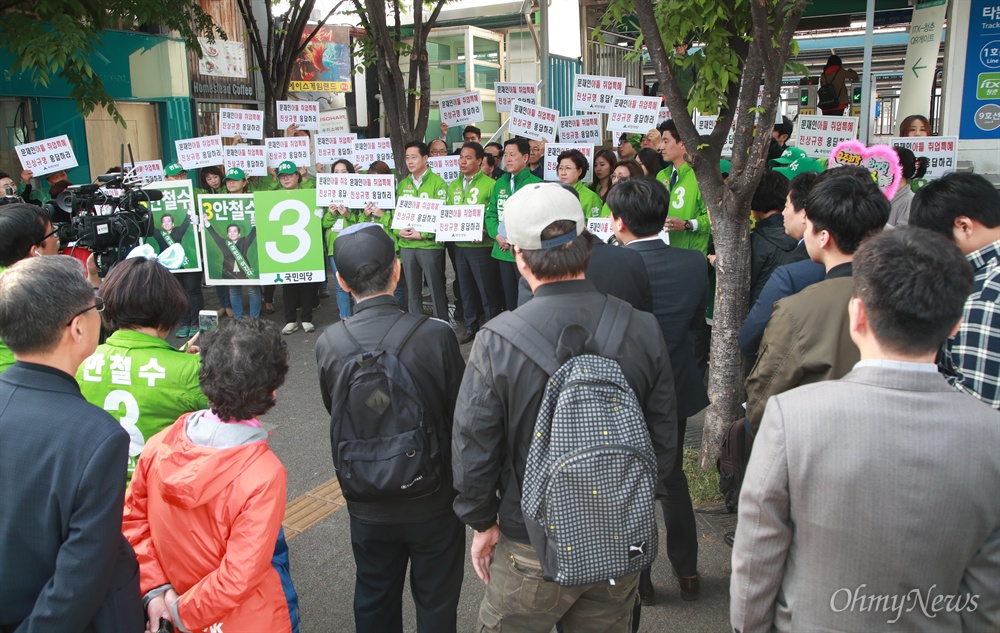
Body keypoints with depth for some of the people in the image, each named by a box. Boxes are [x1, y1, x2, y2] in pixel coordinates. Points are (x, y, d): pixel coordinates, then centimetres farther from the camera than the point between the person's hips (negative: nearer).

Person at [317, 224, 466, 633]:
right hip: (434, 501, -2)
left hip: (368, 505, 2)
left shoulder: (329, 344, -15)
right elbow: (460, 416, -12)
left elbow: (334, 411, 1)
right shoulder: (436, 336, -22)